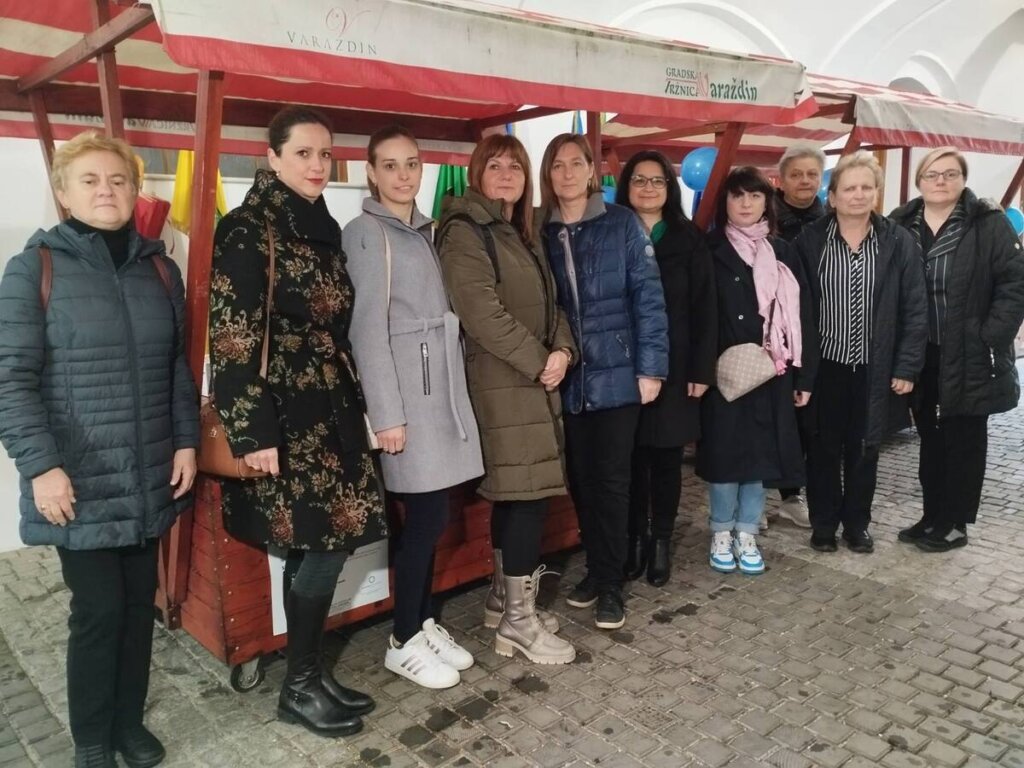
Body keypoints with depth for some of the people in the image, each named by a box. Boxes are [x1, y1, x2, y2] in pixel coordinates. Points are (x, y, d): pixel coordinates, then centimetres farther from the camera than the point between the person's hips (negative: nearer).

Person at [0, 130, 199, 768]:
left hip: (149, 477, 4)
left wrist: (187, 441, 5)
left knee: (140, 602, 13)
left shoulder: (160, 268, 8)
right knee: (99, 609, 1)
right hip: (79, 481, -4)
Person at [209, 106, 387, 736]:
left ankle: (314, 672, 26)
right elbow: (234, 338, -16)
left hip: (334, 411, 8)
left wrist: (355, 407, 16)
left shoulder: (324, 228, 13)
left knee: (335, 542, 9)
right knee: (324, 546, -3)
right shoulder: (248, 230, -10)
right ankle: (300, 686, 16)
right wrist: (254, 432, -19)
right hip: (287, 417, -7)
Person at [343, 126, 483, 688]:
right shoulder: (365, 232, -5)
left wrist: (454, 389, 10)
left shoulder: (425, 230, 17)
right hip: (407, 388, -7)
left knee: (430, 517, 10)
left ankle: (425, 623, 25)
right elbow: (368, 327, -12)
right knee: (426, 517, -3)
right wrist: (387, 413, -16)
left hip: (444, 384, 7)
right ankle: (403, 642, 13)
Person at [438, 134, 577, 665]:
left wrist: (562, 351, -4)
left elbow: (548, 305, 15)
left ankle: (505, 598, 26)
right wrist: (539, 361, -15)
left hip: (533, 383, 9)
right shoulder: (465, 232, -9)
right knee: (527, 494, -8)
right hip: (502, 385, -9)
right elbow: (481, 312, -19)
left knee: (515, 494, 13)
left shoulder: (522, 236, 19)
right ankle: (518, 620, 3)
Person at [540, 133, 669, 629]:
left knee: (611, 479, 2)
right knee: (580, 480, 11)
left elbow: (647, 296, -5)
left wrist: (651, 367, -10)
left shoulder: (622, 224, -2)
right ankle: (595, 570, 27)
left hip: (616, 374, -3)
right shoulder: (541, 232, 7)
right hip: (567, 379, 3)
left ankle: (611, 583, 14)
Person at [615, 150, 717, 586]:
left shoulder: (689, 239, 4)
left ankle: (661, 542, 22)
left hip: (674, 366, 0)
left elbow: (704, 307, 0)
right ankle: (635, 539, 21)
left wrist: (702, 369, -6)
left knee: (666, 457, 7)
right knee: (631, 458, 6)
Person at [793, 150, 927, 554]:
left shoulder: (898, 241, -2)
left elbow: (914, 309, -1)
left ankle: (857, 523, 29)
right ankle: (823, 523, 26)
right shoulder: (809, 240, -4)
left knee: (864, 448, 12)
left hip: (874, 368, 1)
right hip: (823, 366, -1)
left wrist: (907, 366, -5)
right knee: (823, 448, 10)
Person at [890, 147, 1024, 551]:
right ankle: (933, 517, 28)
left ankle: (954, 524, 19)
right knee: (931, 437, 14)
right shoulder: (900, 226, 3)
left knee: (964, 439, 7)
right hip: (920, 355, 4)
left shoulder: (989, 223, -5)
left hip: (969, 357, -3)